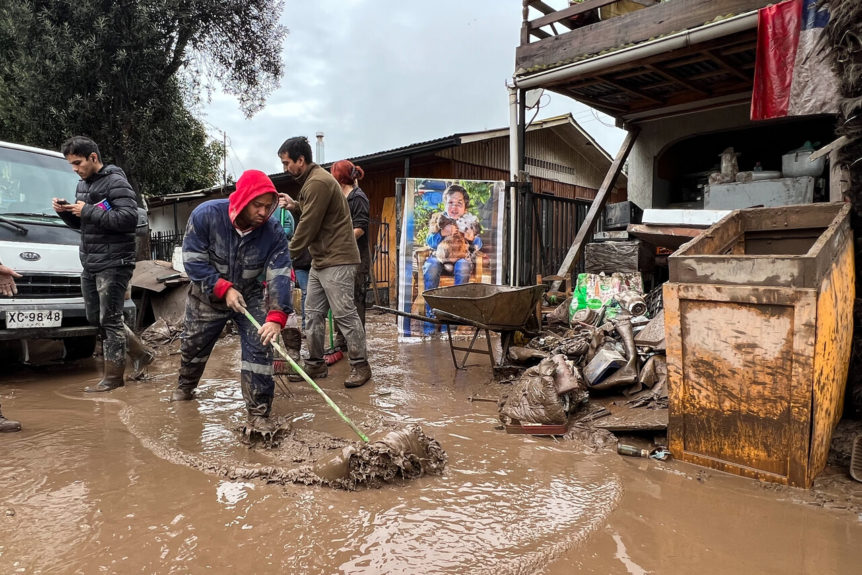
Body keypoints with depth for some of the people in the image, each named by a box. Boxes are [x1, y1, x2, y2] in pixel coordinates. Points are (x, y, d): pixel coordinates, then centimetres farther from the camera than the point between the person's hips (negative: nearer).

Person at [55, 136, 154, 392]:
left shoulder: (115, 182, -12)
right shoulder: (83, 184, 16)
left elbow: (129, 218, -24)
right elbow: (81, 224, 23)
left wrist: (88, 211, -21)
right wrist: (65, 211, 2)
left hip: (113, 264, -9)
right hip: (90, 265, 9)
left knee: (110, 320, -4)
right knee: (96, 318, 13)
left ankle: (113, 377, 6)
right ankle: (141, 354, 26)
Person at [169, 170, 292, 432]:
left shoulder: (273, 231, -24)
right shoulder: (205, 214, -25)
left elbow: (280, 276, -29)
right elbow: (193, 260, -20)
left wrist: (276, 318, -41)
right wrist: (224, 289, -29)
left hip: (250, 296, 0)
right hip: (207, 295, 0)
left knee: (259, 349, -13)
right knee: (193, 345, 18)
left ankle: (259, 414, -3)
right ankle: (185, 388, 49)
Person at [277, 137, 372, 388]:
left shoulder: (318, 182, -17)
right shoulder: (311, 180, 16)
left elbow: (308, 226, -17)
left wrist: (288, 254, -6)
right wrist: (296, 205, 6)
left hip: (336, 260, -10)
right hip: (320, 260, 10)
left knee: (344, 314, -4)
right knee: (313, 313, 11)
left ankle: (360, 365, 6)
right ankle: (316, 363, 20)